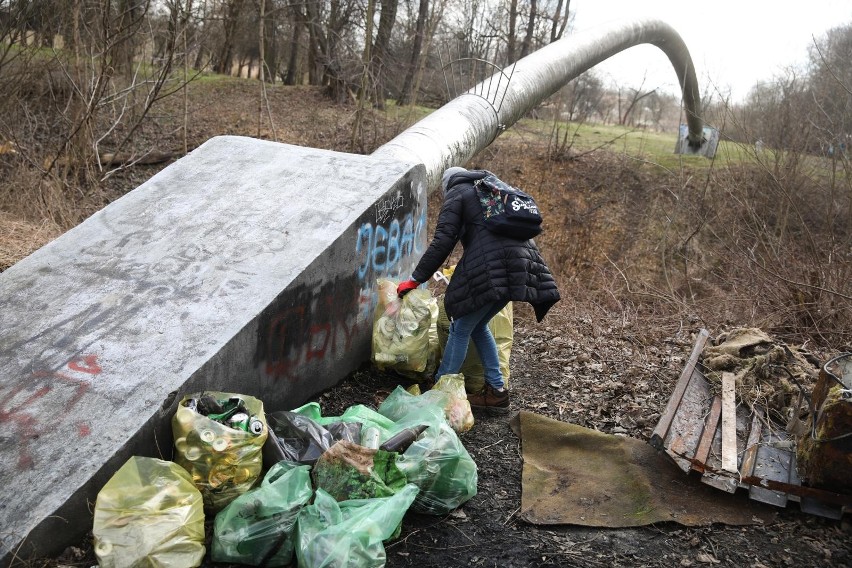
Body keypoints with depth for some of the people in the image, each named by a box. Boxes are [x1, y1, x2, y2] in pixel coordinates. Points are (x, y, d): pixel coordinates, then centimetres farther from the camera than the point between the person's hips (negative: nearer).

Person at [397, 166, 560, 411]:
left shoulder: (457, 194, 10)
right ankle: (496, 390, 20)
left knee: (461, 329, 3)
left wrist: (415, 279, 3)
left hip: (489, 268, -8)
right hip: (521, 260, 8)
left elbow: (442, 242, -1)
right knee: (478, 326, 20)